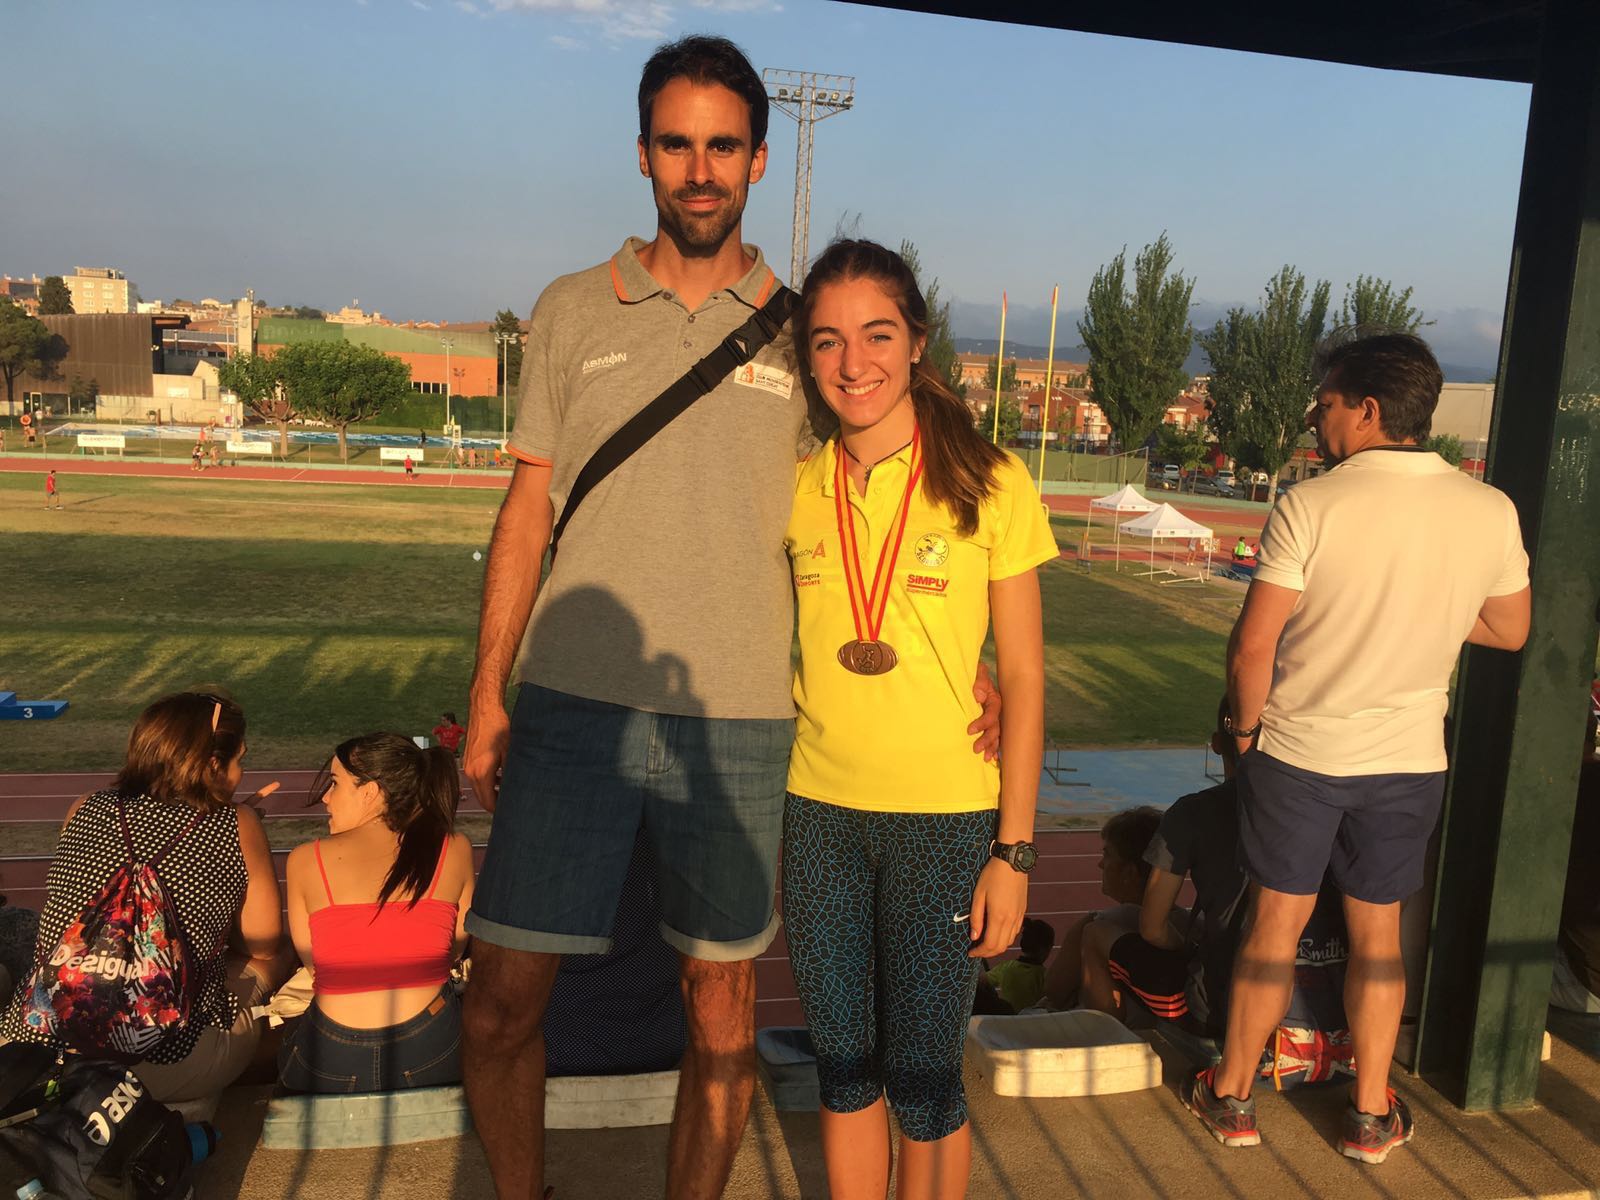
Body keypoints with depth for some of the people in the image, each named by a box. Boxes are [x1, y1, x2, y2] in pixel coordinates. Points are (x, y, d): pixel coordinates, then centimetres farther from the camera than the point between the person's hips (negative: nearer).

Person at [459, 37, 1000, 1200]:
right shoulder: (572, 311, 7)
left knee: (724, 1023, 10)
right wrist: (488, 690, 4)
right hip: (571, 709, 1)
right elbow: (529, 511, 8)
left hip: (736, 721, 0)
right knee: (499, 1008, 5)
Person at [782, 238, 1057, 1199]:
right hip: (819, 809, 3)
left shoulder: (988, 483, -8)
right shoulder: (798, 489, 2)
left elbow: (1025, 676, -5)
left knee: (923, 1082, 7)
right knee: (844, 1068, 15)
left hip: (946, 814, -3)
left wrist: (1013, 851, -7)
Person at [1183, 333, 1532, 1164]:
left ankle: (1231, 1096, 24)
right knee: (1378, 931, 16)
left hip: (1298, 752, -3)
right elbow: (1510, 630, 8)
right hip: (1409, 760, 3)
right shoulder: (1491, 512, -5)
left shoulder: (1310, 507, -18)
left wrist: (1245, 728, 1)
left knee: (1276, 921, 10)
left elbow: (1252, 645, -16)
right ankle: (1372, 1114, 27)